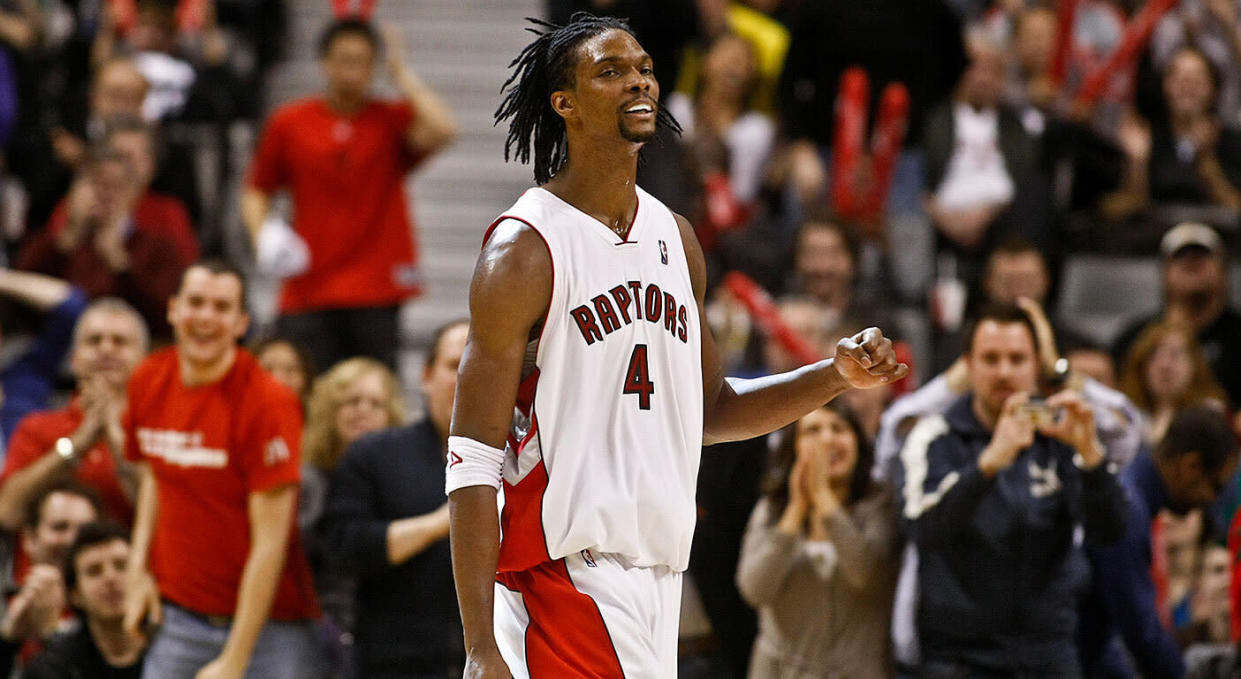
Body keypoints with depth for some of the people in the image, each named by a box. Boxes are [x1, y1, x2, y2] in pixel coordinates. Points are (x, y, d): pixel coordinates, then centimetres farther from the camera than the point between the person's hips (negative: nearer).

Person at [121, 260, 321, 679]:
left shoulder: (269, 403, -15)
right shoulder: (148, 382, 3)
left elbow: (270, 543, -15)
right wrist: (138, 566, 8)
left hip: (266, 624, -4)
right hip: (179, 618, 4)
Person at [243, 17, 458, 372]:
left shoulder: (392, 120, 4)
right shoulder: (288, 123, 8)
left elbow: (442, 130, -16)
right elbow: (257, 191, 15)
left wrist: (402, 74, -6)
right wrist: (262, 235, -5)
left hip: (376, 293, -1)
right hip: (308, 288, 1)